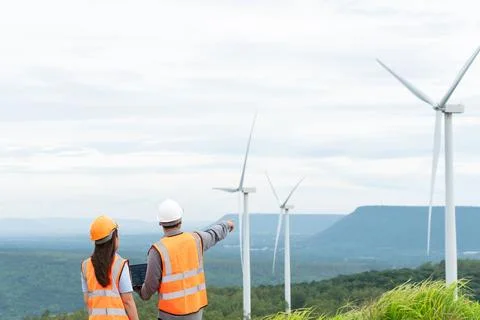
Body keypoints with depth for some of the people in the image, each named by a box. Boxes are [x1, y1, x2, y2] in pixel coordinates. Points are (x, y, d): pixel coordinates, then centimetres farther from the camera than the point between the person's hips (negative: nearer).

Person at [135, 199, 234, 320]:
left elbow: (151, 286, -13)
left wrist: (143, 294, 12)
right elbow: (214, 235, 21)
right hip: (196, 307, 5)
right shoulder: (195, 240, -3)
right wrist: (226, 226, 44)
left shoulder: (157, 251, -18)